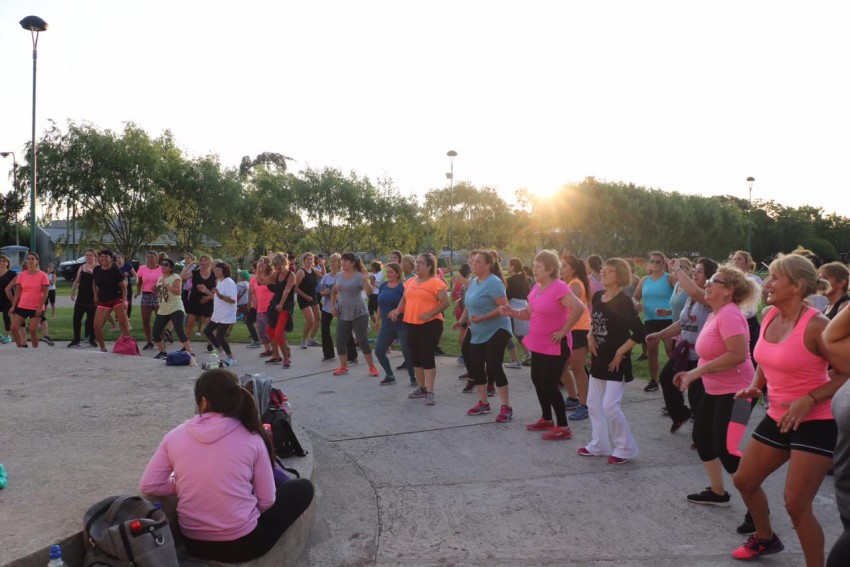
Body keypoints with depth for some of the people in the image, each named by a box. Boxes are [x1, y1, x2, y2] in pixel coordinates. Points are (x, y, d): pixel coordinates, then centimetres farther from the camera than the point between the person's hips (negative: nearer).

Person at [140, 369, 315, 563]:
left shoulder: (175, 436, -7)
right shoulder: (251, 438, -12)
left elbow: (148, 486, -4)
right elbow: (266, 501, -6)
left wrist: (182, 486, 10)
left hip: (193, 543, 5)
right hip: (243, 543, -5)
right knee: (303, 487, 15)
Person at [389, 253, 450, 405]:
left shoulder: (435, 282, -10)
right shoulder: (410, 282, 11)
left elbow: (445, 302, -13)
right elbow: (404, 299, 22)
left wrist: (430, 314, -21)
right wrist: (398, 310, 3)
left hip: (430, 325, -7)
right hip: (412, 324, 7)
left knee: (427, 358, -7)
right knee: (415, 358, 13)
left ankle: (430, 392, 0)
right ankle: (421, 388, 28)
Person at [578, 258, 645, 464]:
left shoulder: (623, 302, -17)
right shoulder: (597, 297, 5)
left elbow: (639, 332, -22)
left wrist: (620, 352, -19)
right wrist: (591, 337, 3)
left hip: (615, 360, -8)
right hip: (599, 358, 8)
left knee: (610, 406, -9)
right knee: (594, 404, 12)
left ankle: (626, 448, 8)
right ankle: (598, 445, 26)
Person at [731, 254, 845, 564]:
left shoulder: (815, 324, -21)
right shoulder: (768, 315, 2)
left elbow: (845, 373, -18)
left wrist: (809, 401, -26)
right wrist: (754, 386, 2)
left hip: (815, 422, -8)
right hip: (777, 418, 8)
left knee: (796, 504, -8)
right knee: (744, 480, 17)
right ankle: (765, 538, 42)